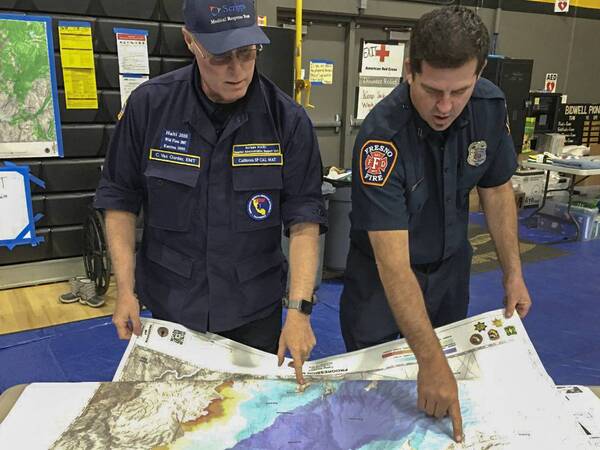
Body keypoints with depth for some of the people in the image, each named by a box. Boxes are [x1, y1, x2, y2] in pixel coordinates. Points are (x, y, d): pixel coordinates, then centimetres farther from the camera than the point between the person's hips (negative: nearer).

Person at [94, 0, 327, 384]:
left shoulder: (288, 119, -12)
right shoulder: (149, 105, -10)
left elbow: (305, 218, -12)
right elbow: (120, 199, -1)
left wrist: (299, 308, -20)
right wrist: (125, 289, -5)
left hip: (255, 309, 0)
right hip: (170, 304, 1)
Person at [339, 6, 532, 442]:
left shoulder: (491, 106, -15)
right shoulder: (382, 137, -33)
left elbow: (496, 190, 1)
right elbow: (394, 263, -35)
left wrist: (513, 273, -1)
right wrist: (431, 360, -37)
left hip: (451, 267, 5)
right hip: (383, 275, -4)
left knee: (453, 366, 23)